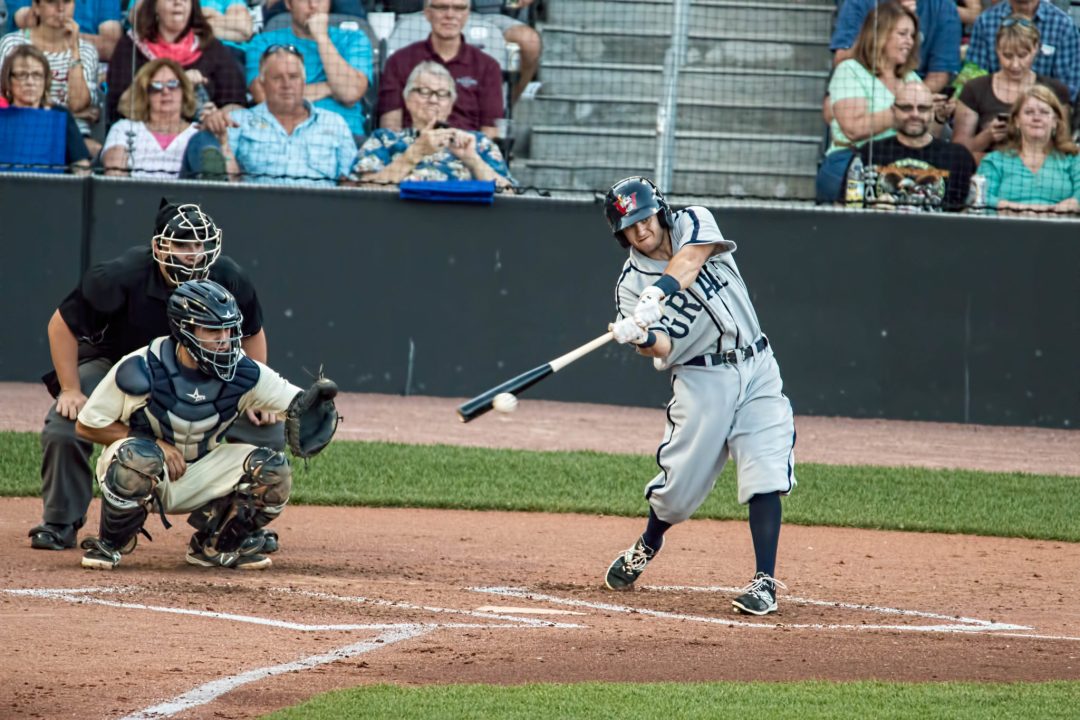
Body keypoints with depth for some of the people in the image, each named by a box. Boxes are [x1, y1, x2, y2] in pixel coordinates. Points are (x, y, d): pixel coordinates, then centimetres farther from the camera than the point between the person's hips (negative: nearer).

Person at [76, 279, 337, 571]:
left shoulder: (242, 373, -12)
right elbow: (86, 426, -15)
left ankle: (214, 546, 9)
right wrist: (156, 445, -21)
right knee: (138, 456, -39)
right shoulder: (141, 370, -22)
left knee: (273, 471, -14)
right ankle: (110, 544, -12)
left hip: (199, 474, 4)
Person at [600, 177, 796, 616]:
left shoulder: (694, 223, 2)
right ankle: (647, 547, 32)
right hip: (700, 379, 0)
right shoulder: (631, 284, -1)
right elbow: (663, 349, -14)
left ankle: (765, 580, -11)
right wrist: (643, 338, -37)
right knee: (680, 484, 0)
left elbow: (688, 261, -22)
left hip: (757, 371, 0)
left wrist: (656, 294, -39)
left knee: (765, 476, -12)